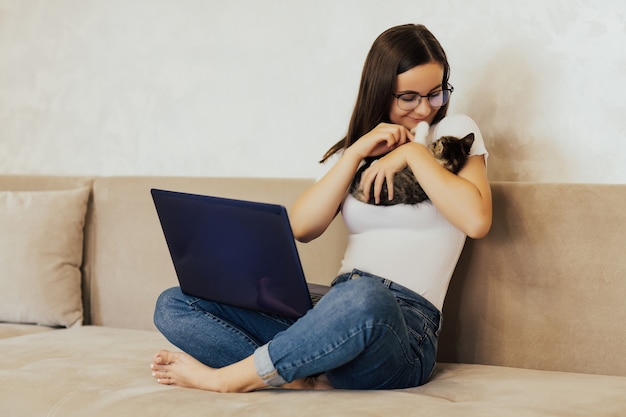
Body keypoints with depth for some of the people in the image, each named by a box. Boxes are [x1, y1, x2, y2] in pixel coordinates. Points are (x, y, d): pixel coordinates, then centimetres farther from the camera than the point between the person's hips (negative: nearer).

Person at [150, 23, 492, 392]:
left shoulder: (455, 133, 9)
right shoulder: (351, 149, 20)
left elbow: (477, 220, -10)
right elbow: (303, 228, 3)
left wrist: (414, 153, -7)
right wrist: (356, 153, -3)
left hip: (402, 326, -5)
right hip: (337, 308, 6)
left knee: (365, 296, -44)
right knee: (174, 305, -4)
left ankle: (225, 378, -24)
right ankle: (304, 380, -23)